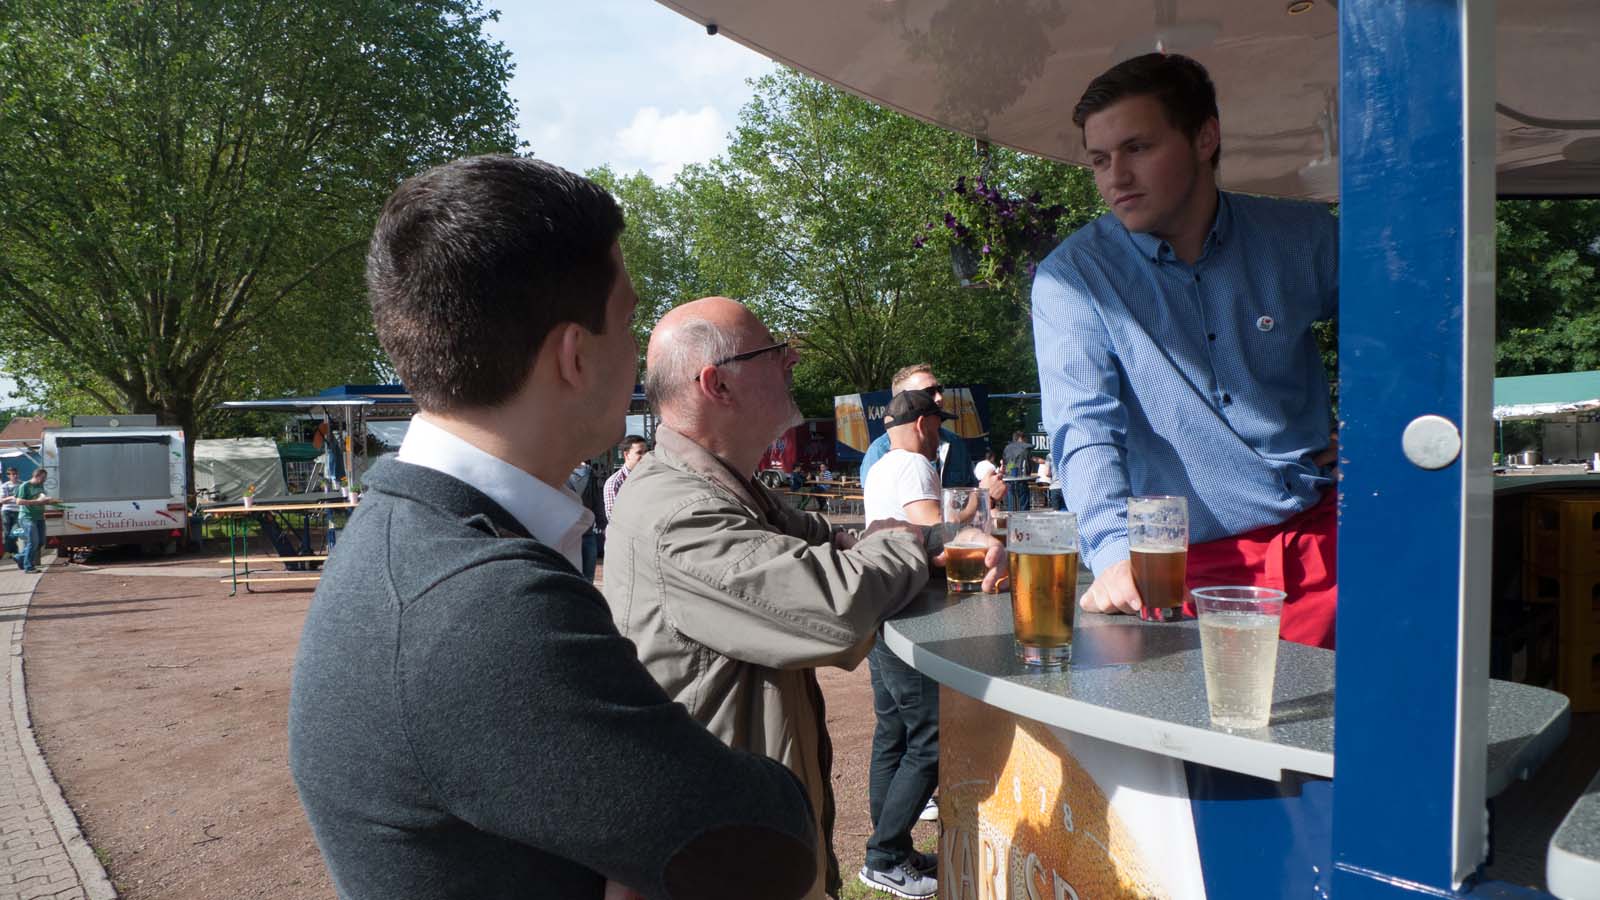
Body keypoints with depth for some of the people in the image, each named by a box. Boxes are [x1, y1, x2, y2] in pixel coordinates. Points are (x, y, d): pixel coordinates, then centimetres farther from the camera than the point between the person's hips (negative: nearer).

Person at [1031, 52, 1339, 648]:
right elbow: (1083, 425, -17)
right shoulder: (1069, 278, -6)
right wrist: (1116, 553, -32)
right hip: (1192, 564, -2)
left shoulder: (1303, 238, 2)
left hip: (1321, 534, 3)